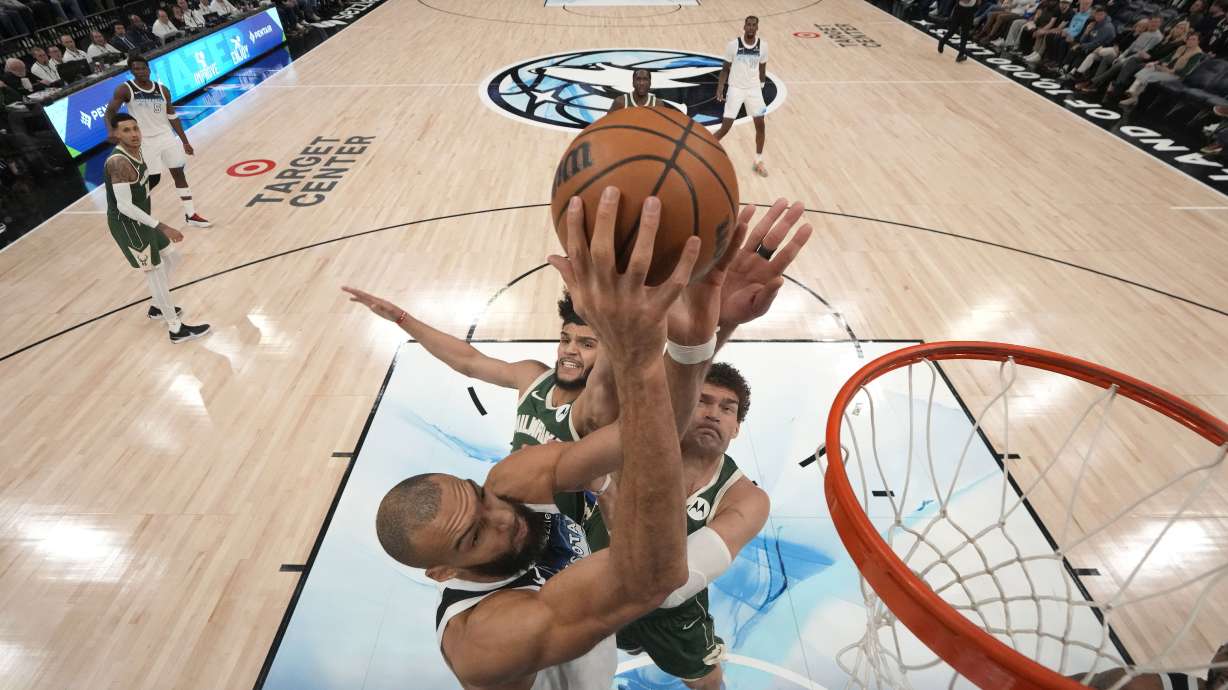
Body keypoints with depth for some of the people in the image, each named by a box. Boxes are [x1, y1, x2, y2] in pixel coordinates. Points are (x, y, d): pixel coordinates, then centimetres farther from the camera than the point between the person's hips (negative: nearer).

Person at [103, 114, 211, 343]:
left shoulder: (135, 151, 3)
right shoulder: (119, 162, -28)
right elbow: (124, 206, -30)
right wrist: (161, 227, -31)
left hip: (139, 219, 10)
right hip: (126, 224, -10)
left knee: (169, 259, 22)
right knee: (155, 271, -5)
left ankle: (158, 308, 39)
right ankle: (176, 329, 1)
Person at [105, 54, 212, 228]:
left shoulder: (162, 90, 3)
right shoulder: (125, 90, -9)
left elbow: (172, 117, 10)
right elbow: (110, 112, -9)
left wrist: (185, 141, 8)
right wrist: (111, 131, -28)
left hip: (167, 137, 4)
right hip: (145, 142, -4)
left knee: (180, 174, 4)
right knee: (153, 180, 0)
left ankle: (191, 215, 11)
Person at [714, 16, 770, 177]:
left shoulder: (763, 46, -2)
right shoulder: (733, 45, -9)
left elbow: (762, 69, 10)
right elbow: (725, 69, 0)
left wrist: (761, 88, 14)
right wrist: (720, 88, -11)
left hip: (754, 89, 3)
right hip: (735, 89, -3)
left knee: (760, 125, 1)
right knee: (725, 127, -7)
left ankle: (758, 161, 17)